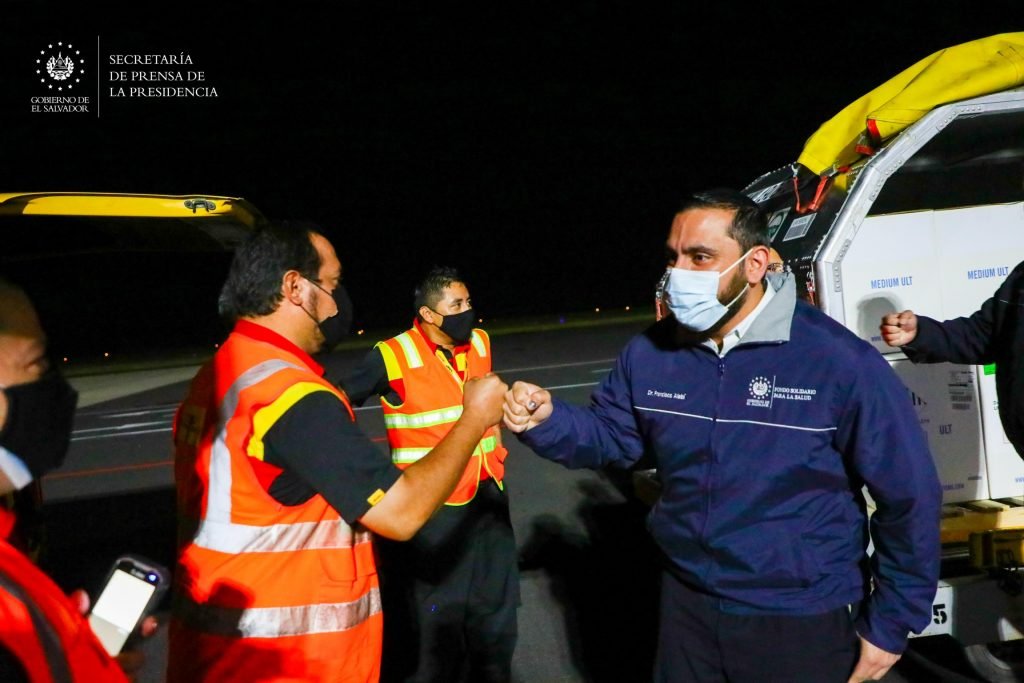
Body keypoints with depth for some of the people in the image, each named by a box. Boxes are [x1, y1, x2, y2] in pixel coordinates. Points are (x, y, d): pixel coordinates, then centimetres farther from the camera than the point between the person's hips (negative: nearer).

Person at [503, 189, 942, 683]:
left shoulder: (838, 361, -18)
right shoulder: (649, 353, -4)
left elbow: (909, 497, -11)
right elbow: (609, 434, 7)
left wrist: (890, 624, -5)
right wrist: (545, 420, -15)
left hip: (802, 622, -4)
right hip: (687, 605, 4)